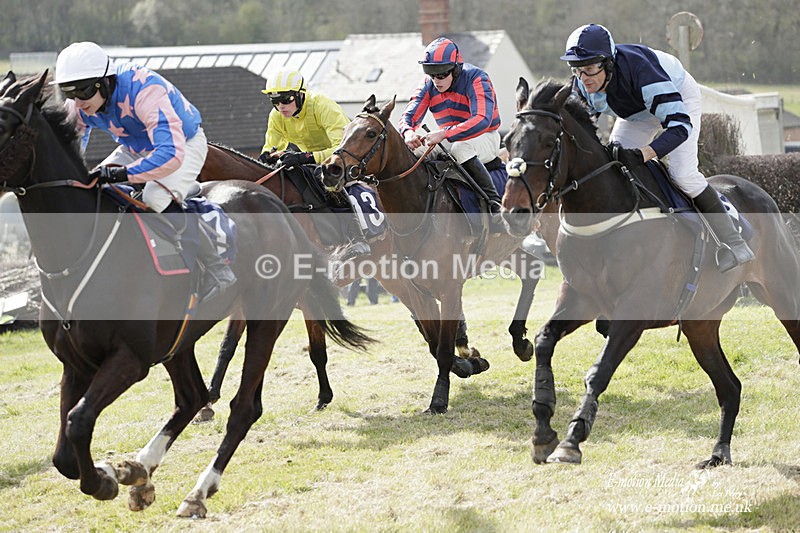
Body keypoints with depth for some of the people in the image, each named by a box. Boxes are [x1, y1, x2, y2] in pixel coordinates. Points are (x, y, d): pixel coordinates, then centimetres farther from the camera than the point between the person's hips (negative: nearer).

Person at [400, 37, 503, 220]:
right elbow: (410, 115, -8)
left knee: (461, 148, -38)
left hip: (485, 138, -6)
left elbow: (482, 120, -36)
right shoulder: (429, 85, -6)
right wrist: (408, 132, -35)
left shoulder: (475, 79, -23)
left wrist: (444, 134, -47)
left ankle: (495, 203, -29)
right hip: (452, 141, 6)